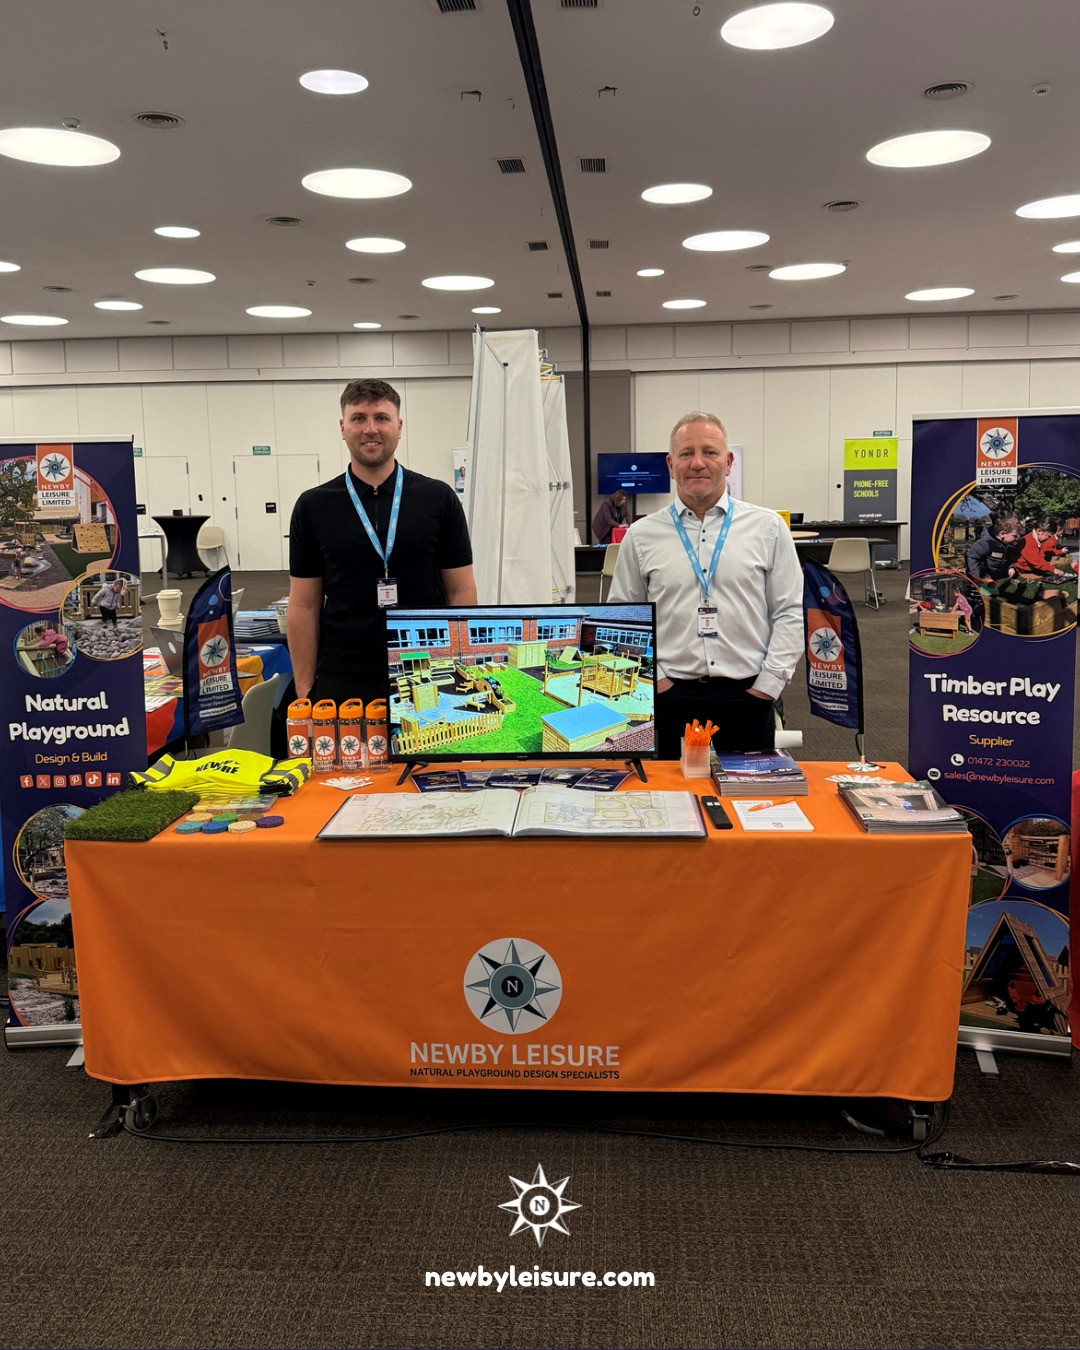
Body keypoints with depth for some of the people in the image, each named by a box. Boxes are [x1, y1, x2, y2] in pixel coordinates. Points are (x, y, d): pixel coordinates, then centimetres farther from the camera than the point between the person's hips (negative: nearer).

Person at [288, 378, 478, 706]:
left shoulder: (439, 499, 1)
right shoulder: (313, 506, 2)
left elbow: (461, 591, 2)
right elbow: (304, 605, 3)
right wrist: (304, 690, -1)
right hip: (340, 689, 0)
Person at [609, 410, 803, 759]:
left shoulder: (768, 528, 5)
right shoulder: (642, 536, 6)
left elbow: (790, 614, 4)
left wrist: (767, 685, -4)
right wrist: (654, 679, -2)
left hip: (747, 698, 0)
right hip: (670, 698, 0)